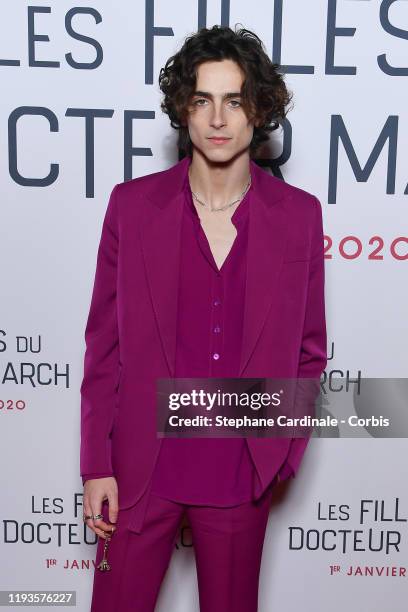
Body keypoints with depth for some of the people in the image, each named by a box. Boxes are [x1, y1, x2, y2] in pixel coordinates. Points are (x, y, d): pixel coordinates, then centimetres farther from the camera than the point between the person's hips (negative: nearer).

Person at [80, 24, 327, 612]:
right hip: (141, 467, 0)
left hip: (242, 473, 1)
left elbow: (309, 349, 4)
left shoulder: (299, 215, -3)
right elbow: (104, 343, -3)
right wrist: (97, 465, -3)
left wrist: (284, 449, 1)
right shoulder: (132, 204, -5)